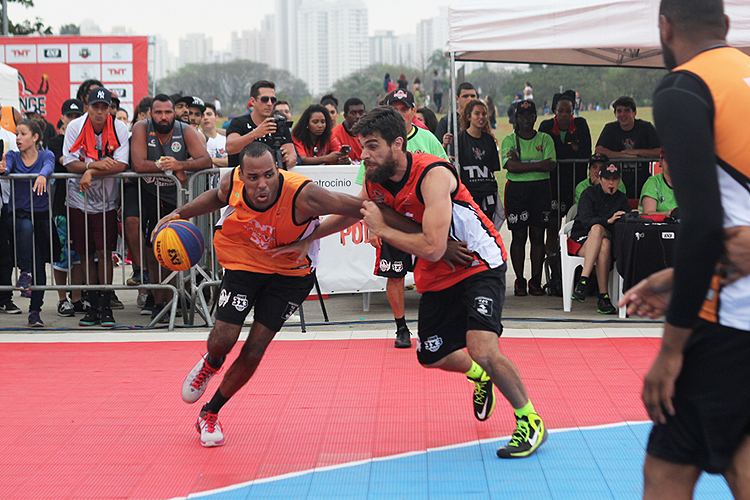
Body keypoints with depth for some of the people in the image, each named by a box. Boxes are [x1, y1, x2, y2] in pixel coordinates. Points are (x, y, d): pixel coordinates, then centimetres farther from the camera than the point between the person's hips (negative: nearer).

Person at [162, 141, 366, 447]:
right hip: (245, 262, 2)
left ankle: (210, 414, 20)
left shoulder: (303, 195, -35)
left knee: (254, 352, -3)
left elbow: (356, 207, -28)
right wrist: (181, 213, 0)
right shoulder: (233, 183, -21)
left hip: (290, 271, -2)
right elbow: (217, 196, 6)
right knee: (223, 339, -13)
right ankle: (210, 365, 27)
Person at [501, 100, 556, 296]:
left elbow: (550, 164, -4)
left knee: (538, 236, 1)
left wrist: (521, 163, -9)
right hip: (516, 189, -1)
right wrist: (537, 165, -13)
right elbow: (510, 166, -8)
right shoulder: (509, 140, 7)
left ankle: (536, 280, 5)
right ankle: (519, 280, 5)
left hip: (541, 188, 1)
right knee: (519, 236, -2)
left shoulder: (545, 139, 10)